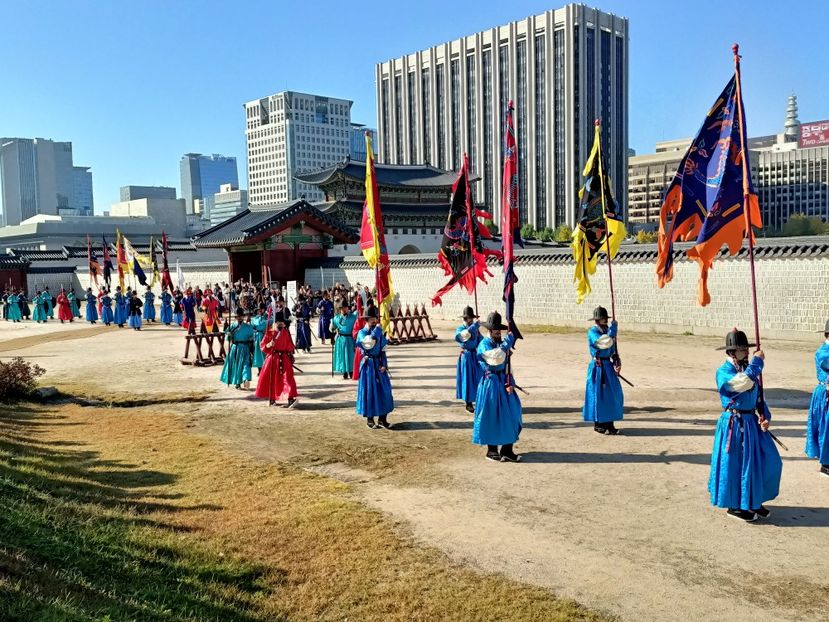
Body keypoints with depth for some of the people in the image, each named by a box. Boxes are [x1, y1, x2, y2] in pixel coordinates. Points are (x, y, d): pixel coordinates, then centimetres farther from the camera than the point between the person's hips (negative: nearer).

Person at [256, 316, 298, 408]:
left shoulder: (286, 333, 0)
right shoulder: (269, 333, -2)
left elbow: (290, 346, 10)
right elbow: (262, 346, -2)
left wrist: (291, 356, 6)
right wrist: (269, 345, -21)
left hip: (284, 359, -1)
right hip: (272, 358, 1)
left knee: (287, 378, -11)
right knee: (270, 379, 8)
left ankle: (291, 398, -14)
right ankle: (271, 399, 24)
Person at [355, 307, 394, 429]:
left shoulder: (380, 333, 8)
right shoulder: (362, 332, -7)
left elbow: (383, 350, 9)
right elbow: (369, 341, -28)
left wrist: (384, 364, -4)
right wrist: (377, 329, -20)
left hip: (379, 364, 5)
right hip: (368, 365, -5)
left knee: (384, 391, 3)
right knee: (369, 391, 1)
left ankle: (382, 419, 12)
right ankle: (370, 419, 13)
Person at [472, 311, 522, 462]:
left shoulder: (502, 343, 11)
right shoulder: (484, 345, -11)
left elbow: (507, 364, 11)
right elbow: (497, 358, -28)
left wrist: (509, 382, -3)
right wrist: (508, 340, -27)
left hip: (503, 381, 7)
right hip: (490, 383, -7)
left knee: (510, 414, 5)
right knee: (491, 417, 1)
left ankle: (507, 450, 14)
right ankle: (492, 450, 14)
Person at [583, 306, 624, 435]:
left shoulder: (607, 331, 10)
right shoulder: (592, 332, -13)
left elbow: (612, 348, 16)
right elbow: (606, 343, -28)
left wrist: (617, 362, 0)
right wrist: (613, 328, -19)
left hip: (608, 366, 7)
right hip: (598, 367, -7)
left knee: (613, 394, 8)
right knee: (598, 395, -1)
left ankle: (609, 424, 18)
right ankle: (598, 424, 11)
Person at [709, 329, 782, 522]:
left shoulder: (748, 369, 11)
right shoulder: (724, 372, -13)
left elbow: (758, 396, 15)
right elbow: (744, 383, -31)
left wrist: (765, 416, 0)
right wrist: (757, 362, -21)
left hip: (752, 422, 8)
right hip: (734, 424, -8)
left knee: (768, 461, 11)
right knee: (736, 464, -1)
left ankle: (754, 502, 27)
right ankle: (735, 506, 15)